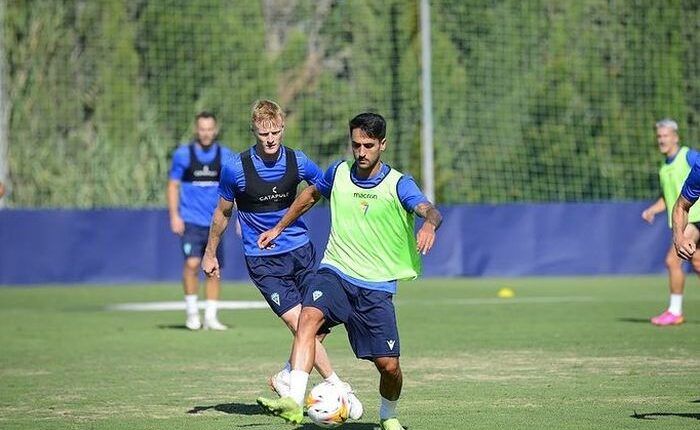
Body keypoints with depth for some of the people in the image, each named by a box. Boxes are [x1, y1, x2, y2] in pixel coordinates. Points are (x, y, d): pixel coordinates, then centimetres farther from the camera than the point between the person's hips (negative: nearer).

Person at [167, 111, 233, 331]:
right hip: (190, 220, -2)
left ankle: (210, 317, 12)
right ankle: (191, 312, -4)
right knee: (192, 263, -18)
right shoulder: (183, 154, 0)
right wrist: (174, 216, -5)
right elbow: (173, 186, 4)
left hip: (215, 222, 2)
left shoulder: (226, 156, 5)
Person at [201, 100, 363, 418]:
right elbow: (223, 212, 5)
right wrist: (210, 254, 13)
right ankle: (338, 387, -10)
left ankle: (286, 377, 21)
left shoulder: (298, 162, -4)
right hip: (262, 260, -4)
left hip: (301, 250, 4)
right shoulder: (236, 168, -11)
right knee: (300, 324, -14)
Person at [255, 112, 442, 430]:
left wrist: (429, 225, -47)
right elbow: (311, 195, 27)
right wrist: (279, 228, 31)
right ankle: (293, 402, -43)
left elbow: (429, 210, -24)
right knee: (309, 317, -31)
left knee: (389, 365, -6)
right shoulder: (338, 173, 5)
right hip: (334, 272, 2)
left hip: (376, 286, -1)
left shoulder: (398, 184, -6)